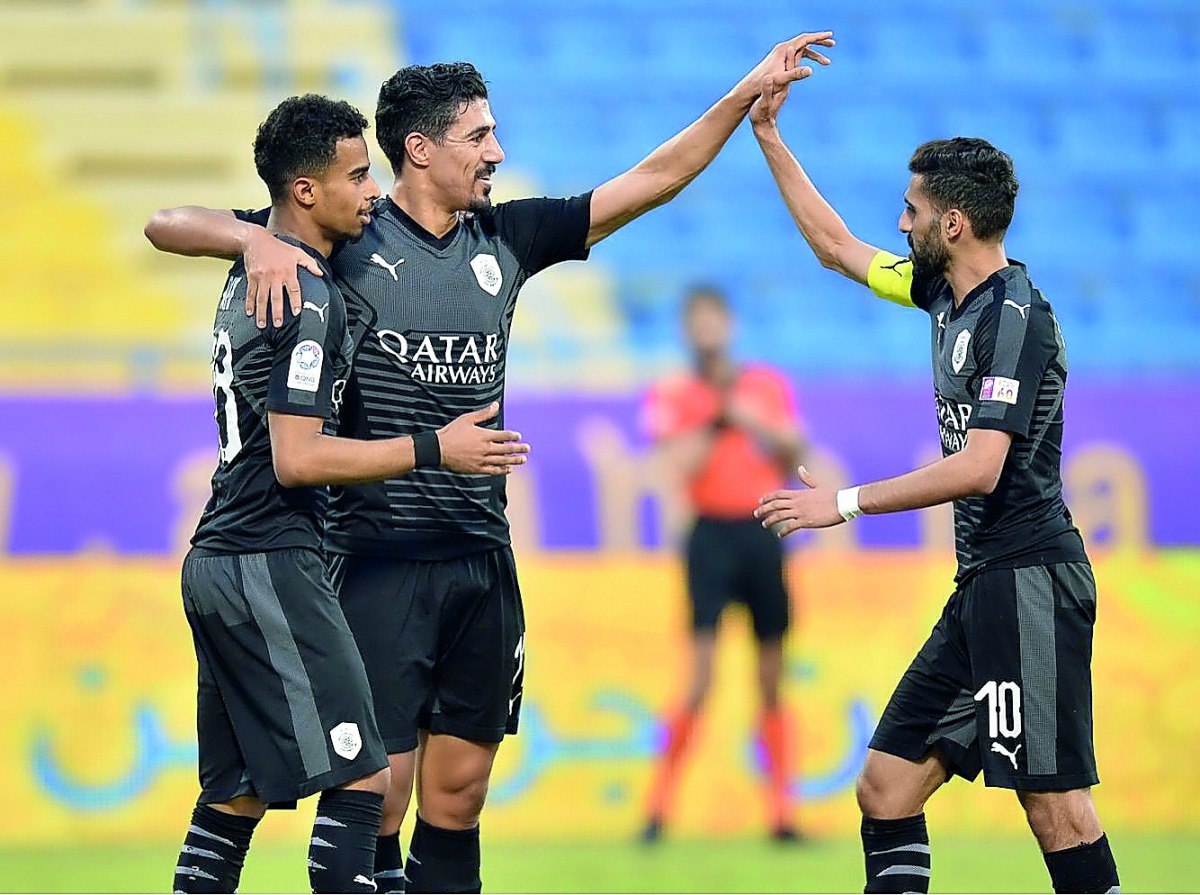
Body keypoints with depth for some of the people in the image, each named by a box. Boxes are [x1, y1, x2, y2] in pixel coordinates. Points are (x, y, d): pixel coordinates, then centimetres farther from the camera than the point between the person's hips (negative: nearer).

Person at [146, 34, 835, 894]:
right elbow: (169, 226, -7)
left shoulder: (506, 239, 10)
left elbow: (652, 181, 14)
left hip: (483, 561, 5)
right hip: (379, 557, -5)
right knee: (376, 792, -8)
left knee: (459, 792, 8)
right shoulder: (344, 243, -5)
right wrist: (257, 240, -26)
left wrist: (746, 94, 8)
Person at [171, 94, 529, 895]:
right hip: (271, 563, -10)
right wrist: (434, 448, -18)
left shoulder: (250, 278, 14)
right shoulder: (309, 298, -15)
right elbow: (296, 459, -20)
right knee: (362, 777, -10)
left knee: (237, 793, 12)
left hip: (216, 560, 10)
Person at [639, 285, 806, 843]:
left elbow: (794, 459, 6)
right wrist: (719, 421, -10)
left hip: (763, 531, 4)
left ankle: (781, 813, 8)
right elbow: (674, 466, -11)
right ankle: (658, 809, -8)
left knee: (773, 681, 5)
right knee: (699, 676, -13)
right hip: (712, 535, -3)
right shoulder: (672, 396, 3)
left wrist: (754, 421, -7)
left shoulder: (768, 386, 12)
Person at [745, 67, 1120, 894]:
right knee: (887, 788, 5)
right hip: (984, 586, 10)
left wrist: (847, 503, -14)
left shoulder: (1013, 315, -14)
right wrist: (768, 136, 28)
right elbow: (838, 248, 29)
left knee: (1054, 804, -13)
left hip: (1028, 578, -10)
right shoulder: (947, 292, 13)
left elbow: (979, 469, -21)